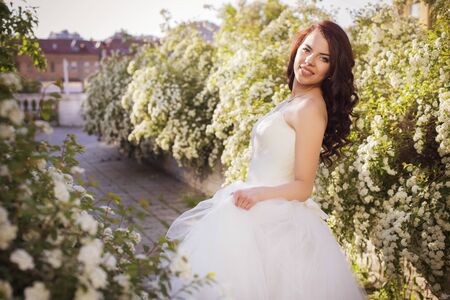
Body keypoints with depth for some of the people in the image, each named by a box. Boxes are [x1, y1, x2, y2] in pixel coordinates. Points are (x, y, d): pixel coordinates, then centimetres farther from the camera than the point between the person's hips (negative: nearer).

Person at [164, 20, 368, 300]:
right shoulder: (294, 102, 13)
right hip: (261, 213, 9)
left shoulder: (311, 107, -14)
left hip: (271, 218, -9)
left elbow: (302, 187, -15)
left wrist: (259, 193, -29)